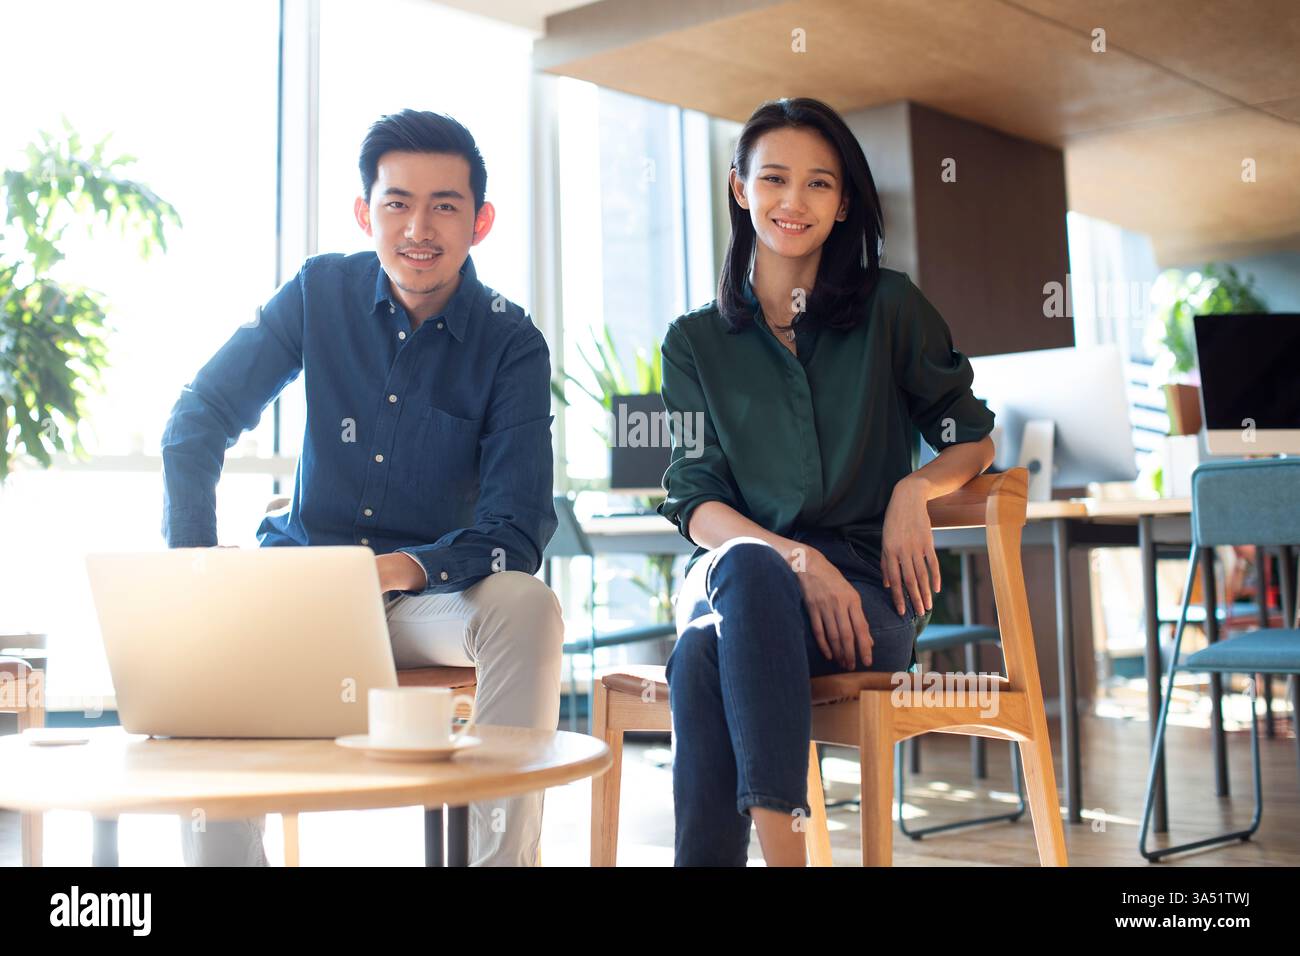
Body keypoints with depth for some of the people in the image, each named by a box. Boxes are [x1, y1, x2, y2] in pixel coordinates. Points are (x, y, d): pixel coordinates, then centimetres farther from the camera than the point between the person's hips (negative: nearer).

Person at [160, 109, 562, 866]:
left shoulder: (512, 344, -7)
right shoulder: (321, 293, -1)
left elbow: (517, 530, -14)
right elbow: (201, 422, 1)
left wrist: (405, 569, -33)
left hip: (435, 601, -1)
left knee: (528, 607, -32)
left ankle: (502, 851, -22)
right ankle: (223, 854, -11)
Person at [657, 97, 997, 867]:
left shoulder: (890, 310, 10)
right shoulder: (696, 340, 12)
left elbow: (973, 436, 15)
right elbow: (694, 501, 4)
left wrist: (916, 487, -8)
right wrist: (796, 558, -15)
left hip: (865, 592, -1)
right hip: (735, 578, 1)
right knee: (749, 568, -38)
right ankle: (782, 846, -43)